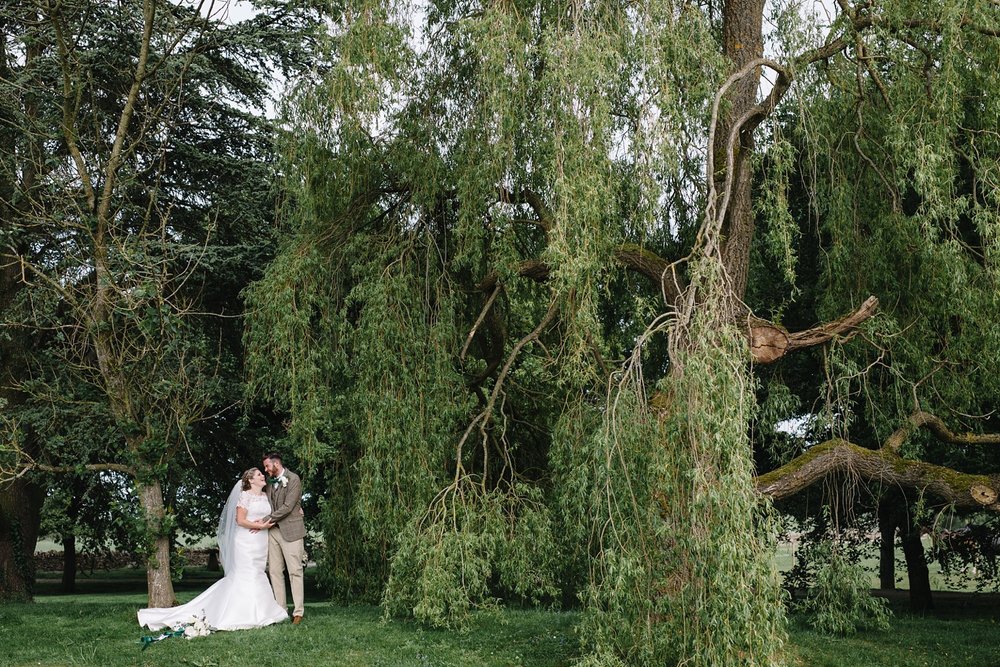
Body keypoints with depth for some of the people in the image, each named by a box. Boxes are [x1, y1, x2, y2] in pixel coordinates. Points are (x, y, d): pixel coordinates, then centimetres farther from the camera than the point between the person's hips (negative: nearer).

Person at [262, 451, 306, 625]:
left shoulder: (293, 479, -9)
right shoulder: (270, 481, 13)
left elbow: (287, 507, -15)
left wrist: (266, 519, -14)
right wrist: (266, 521, 1)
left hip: (290, 530, -7)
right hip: (273, 531, 7)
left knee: (294, 571, -5)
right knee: (274, 571, 5)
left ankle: (298, 612, -2)